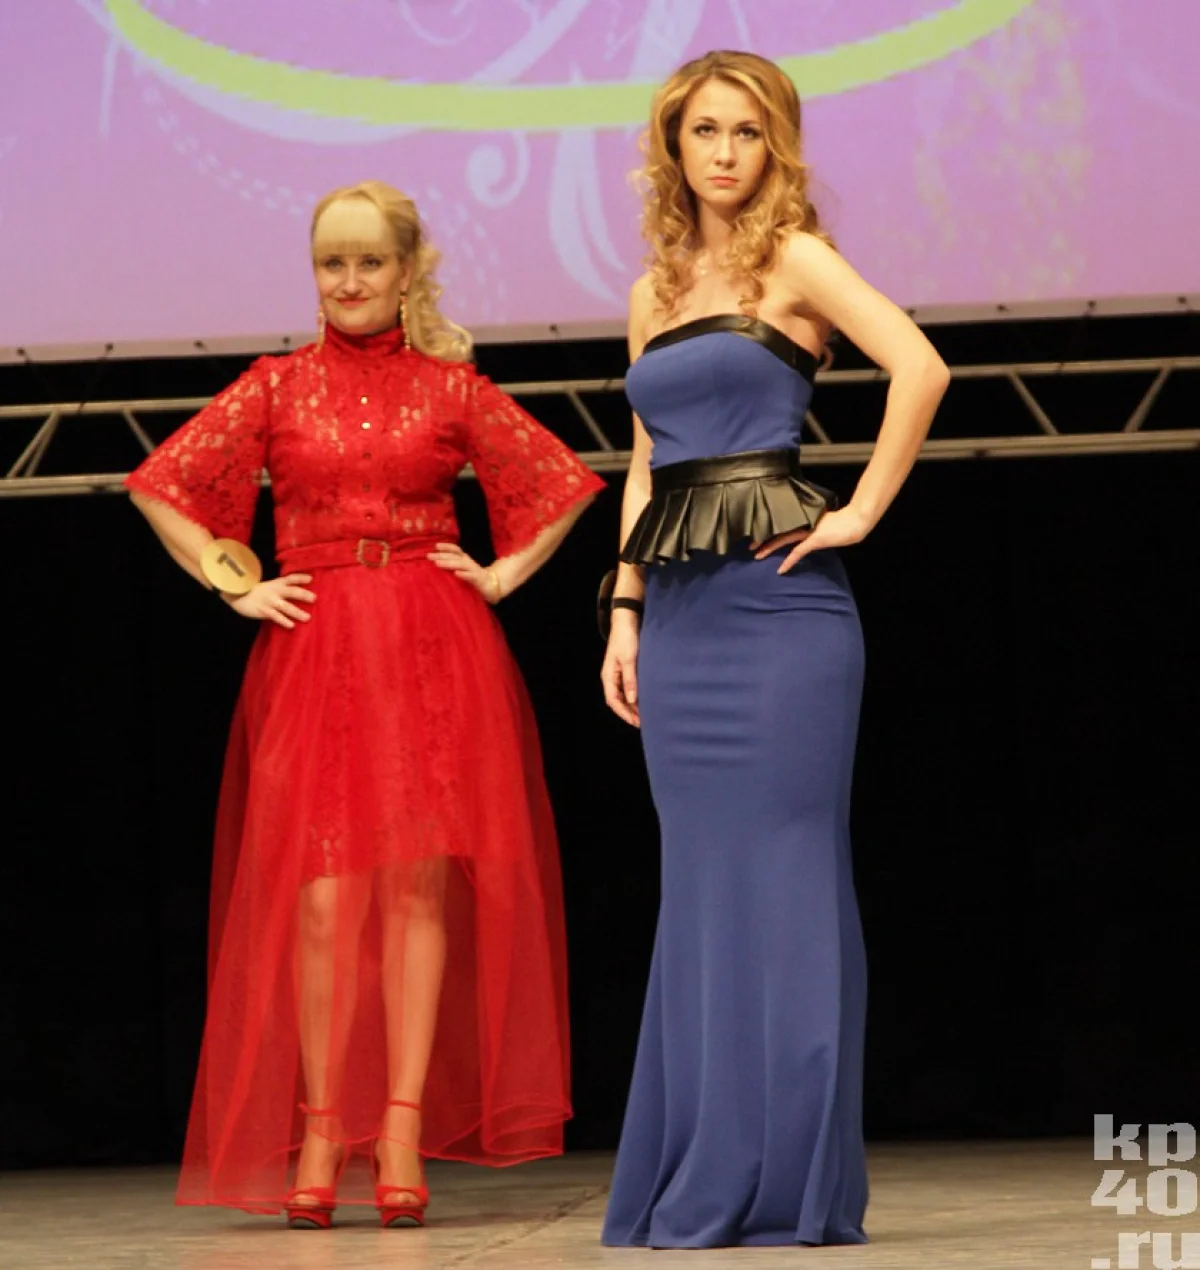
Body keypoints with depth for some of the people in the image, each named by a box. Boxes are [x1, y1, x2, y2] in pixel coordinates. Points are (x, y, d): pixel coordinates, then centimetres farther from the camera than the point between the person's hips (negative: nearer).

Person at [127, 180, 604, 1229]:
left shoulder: (451, 386, 8)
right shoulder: (277, 387, 9)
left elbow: (560, 485, 15)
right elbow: (165, 488, 10)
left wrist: (503, 575, 6)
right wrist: (237, 589, 3)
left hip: (434, 648, 0)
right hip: (313, 647, 0)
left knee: (418, 880, -7)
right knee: (322, 892, -7)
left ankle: (403, 1129, -6)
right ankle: (319, 1131, -3)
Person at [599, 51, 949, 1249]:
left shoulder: (794, 261, -1)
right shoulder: (654, 294, 18)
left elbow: (918, 366, -15)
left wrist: (862, 512, -13)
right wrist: (624, 614, 13)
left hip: (777, 601, -6)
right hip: (679, 611, 7)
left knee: (782, 875, -5)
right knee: (702, 884, 7)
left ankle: (786, 1182, -2)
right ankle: (700, 1178, 11)